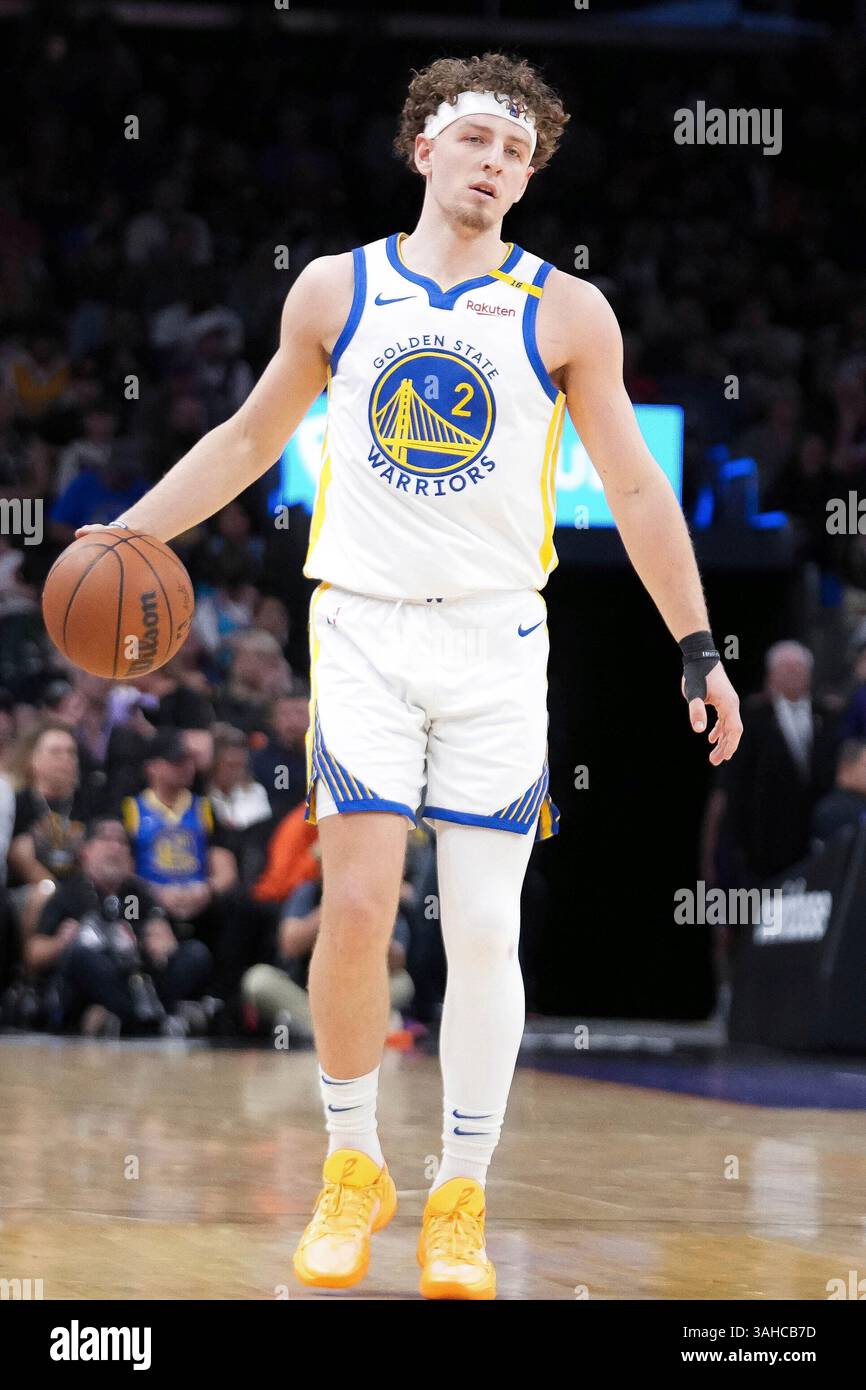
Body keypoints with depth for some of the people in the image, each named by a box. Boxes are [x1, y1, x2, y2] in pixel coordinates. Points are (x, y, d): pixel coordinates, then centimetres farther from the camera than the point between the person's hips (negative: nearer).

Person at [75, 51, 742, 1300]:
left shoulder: (565, 312, 1)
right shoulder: (335, 291, 5)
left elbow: (635, 488, 5)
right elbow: (249, 438, 17)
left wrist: (698, 649, 3)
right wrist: (125, 536, 10)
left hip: (497, 642, 0)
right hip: (364, 631, 0)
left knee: (484, 931, -2)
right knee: (357, 905, -11)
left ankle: (462, 1197, 11)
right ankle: (352, 1167, 8)